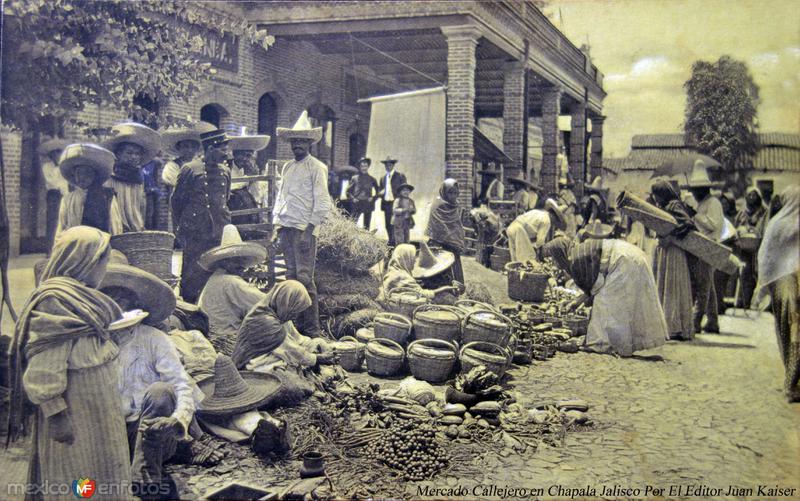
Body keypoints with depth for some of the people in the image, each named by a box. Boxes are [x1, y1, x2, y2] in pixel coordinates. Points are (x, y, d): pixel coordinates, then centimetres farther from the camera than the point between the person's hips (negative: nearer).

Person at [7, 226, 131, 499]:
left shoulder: (81, 297, 9)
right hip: (74, 412, -9)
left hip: (96, 409, 9)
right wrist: (55, 415, -23)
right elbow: (43, 368, -23)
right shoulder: (54, 302, -20)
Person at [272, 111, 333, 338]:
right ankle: (296, 323, 16)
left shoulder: (316, 167, -3)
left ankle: (312, 329, -6)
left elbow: (322, 201, -7)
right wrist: (277, 225, 14)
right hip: (286, 227, 7)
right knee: (291, 276, 9)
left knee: (305, 277, -10)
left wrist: (311, 225, -13)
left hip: (304, 228, -7)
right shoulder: (287, 167, 18)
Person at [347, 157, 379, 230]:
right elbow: (349, 191, 10)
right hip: (357, 204, -1)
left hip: (368, 204, 1)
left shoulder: (371, 179, 8)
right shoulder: (355, 178, 6)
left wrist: (373, 198, -1)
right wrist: (353, 198, -4)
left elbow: (377, 192, 14)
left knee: (366, 226, 4)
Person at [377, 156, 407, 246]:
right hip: (386, 204, 5)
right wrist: (380, 192, -1)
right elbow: (379, 190, 22)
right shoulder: (383, 178, 19)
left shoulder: (400, 176, 3)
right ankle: (391, 241, 14)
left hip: (396, 204, -5)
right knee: (388, 224, 6)